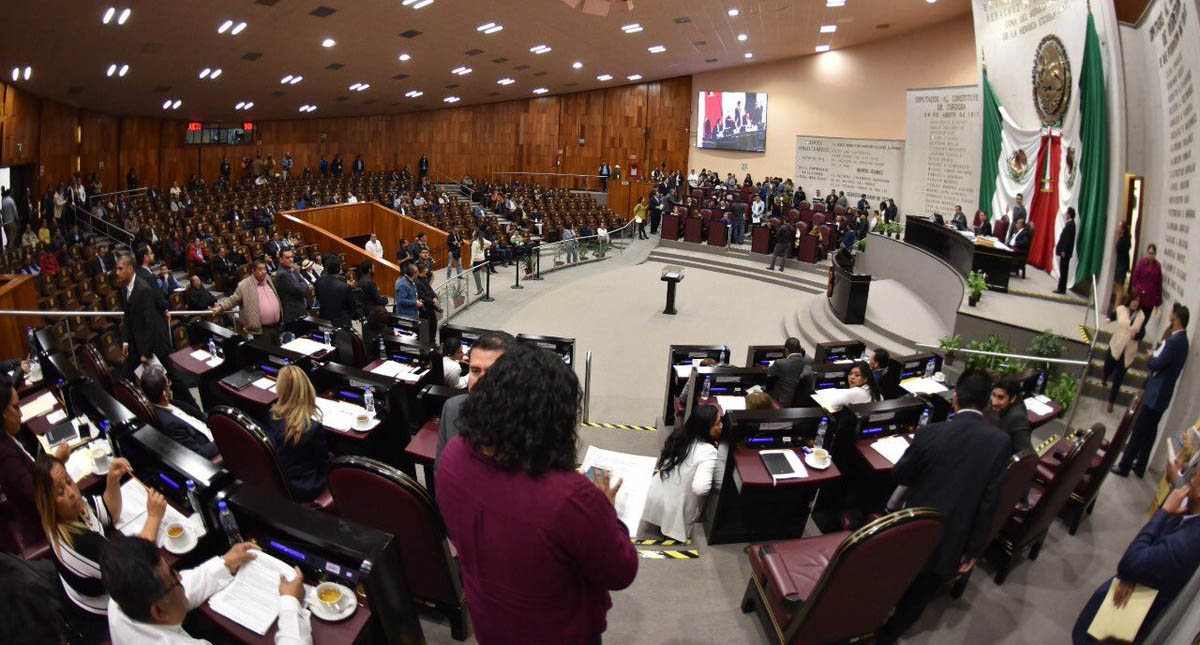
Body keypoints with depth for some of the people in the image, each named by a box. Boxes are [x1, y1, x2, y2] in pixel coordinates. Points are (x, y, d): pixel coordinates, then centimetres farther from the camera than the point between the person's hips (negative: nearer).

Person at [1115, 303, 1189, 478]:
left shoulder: (1175, 341, -23)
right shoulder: (1180, 339, 10)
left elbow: (1156, 363, -23)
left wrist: (1149, 357, -4)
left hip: (1156, 394, -10)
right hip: (1161, 393, 10)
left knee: (1139, 431, 0)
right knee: (1149, 432, 17)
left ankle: (1124, 466, 9)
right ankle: (1139, 467, 27)